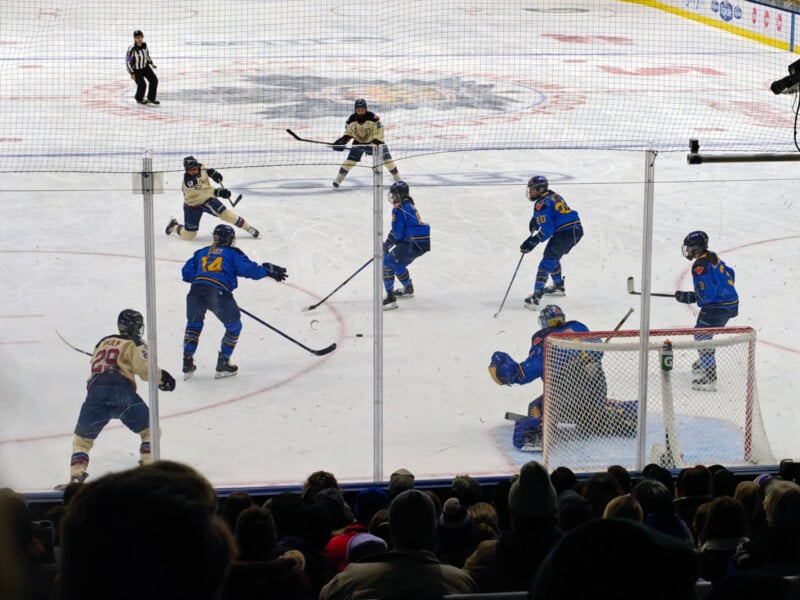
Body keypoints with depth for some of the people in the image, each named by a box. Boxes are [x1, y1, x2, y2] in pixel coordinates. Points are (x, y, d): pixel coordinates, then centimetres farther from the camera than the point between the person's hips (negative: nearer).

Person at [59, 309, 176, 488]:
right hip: (122, 391, -4)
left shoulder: (103, 342, 30)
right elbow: (143, 368, -3)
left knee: (82, 438, 17)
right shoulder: (135, 344, 11)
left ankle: (76, 475, -1)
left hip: (95, 392, 4)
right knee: (150, 431, 13)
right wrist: (162, 376, 9)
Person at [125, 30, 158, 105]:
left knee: (154, 80, -2)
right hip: (136, 69, -6)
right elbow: (127, 61, -22)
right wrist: (132, 73, -20)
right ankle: (139, 99, 25)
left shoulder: (144, 45, -9)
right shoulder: (132, 49, -29)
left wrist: (151, 63, 12)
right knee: (142, 85, -6)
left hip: (145, 66, 6)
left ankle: (151, 98, 13)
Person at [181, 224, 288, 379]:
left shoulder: (201, 252, 27)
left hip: (196, 292, 4)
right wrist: (268, 270, 15)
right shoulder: (233, 253, 17)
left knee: (194, 323, 30)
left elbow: (186, 273, 27)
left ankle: (187, 363, 23)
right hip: (219, 293, -4)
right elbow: (248, 269, 4)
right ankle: (223, 365, 21)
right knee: (234, 327, 20)